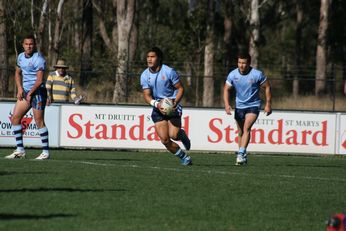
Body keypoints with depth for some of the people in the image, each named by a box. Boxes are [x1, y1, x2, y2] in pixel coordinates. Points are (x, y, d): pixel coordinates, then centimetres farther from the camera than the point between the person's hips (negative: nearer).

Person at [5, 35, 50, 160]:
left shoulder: (39, 59, -14)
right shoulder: (21, 57, 10)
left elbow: (39, 80, -18)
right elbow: (18, 73, 22)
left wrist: (30, 94, -17)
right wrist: (20, 88, 7)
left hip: (37, 92, -8)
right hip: (25, 91, 8)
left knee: (39, 121, -8)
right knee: (15, 118, 4)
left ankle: (46, 152, -1)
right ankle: (20, 150, 9)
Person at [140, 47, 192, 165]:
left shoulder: (169, 71, -9)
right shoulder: (145, 75, 1)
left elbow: (180, 89, -3)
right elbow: (147, 95, -2)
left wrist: (175, 102, -20)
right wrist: (157, 104, -22)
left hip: (172, 106, -3)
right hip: (158, 108, 3)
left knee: (173, 135, -21)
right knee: (165, 140, -7)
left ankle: (181, 134, 17)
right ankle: (184, 158, 13)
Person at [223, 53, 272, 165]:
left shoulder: (257, 74, -14)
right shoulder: (233, 75, -7)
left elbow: (267, 87, -2)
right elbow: (226, 89, 2)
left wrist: (268, 104, -3)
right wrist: (227, 104, -12)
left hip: (253, 106, -4)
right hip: (239, 106, 4)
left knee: (246, 128, -23)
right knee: (240, 132, 8)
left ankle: (241, 154, -29)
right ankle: (243, 157, 21)